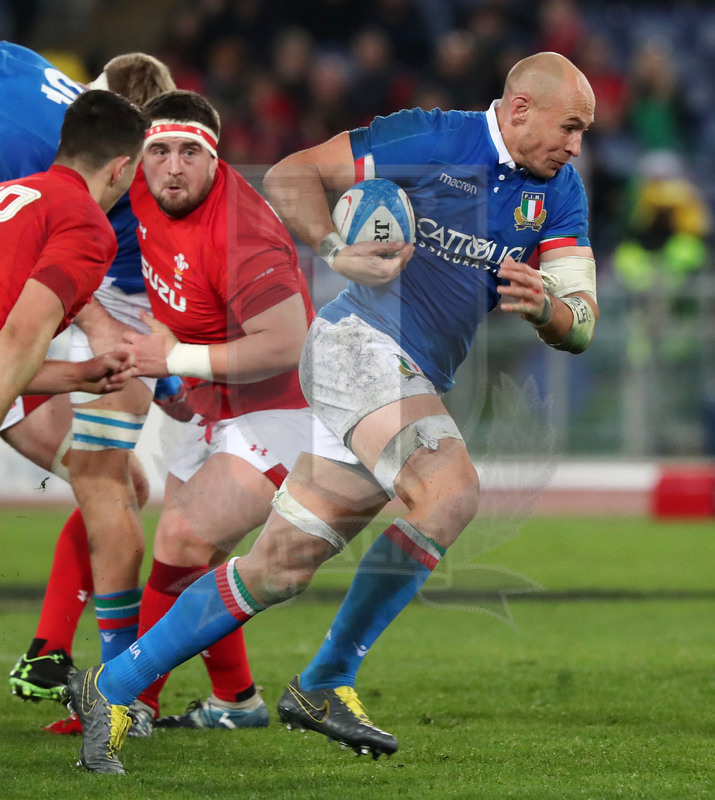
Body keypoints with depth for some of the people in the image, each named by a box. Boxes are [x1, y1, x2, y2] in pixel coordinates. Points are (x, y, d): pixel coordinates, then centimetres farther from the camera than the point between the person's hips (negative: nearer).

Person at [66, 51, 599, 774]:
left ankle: (111, 686, 11)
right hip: (361, 340, -7)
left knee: (280, 567, 2)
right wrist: (336, 251, -21)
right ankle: (326, 684, -14)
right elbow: (288, 176, -5)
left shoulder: (559, 192, 9)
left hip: (417, 385, 7)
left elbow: (579, 326, 5)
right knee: (451, 490, -28)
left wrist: (544, 306, -18)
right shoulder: (426, 138, -9)